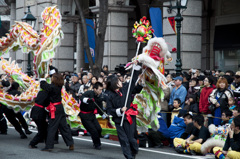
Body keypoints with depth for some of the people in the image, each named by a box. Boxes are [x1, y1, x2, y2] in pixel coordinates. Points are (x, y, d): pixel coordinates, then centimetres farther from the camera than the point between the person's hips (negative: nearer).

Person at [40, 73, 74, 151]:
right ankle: (71, 144, 15)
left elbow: (42, 85, -10)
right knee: (64, 126, 13)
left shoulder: (52, 87, -19)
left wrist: (44, 78, 2)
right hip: (60, 108, 7)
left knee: (51, 128, -2)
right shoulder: (59, 87, 2)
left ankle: (49, 146, 0)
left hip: (55, 109, -7)